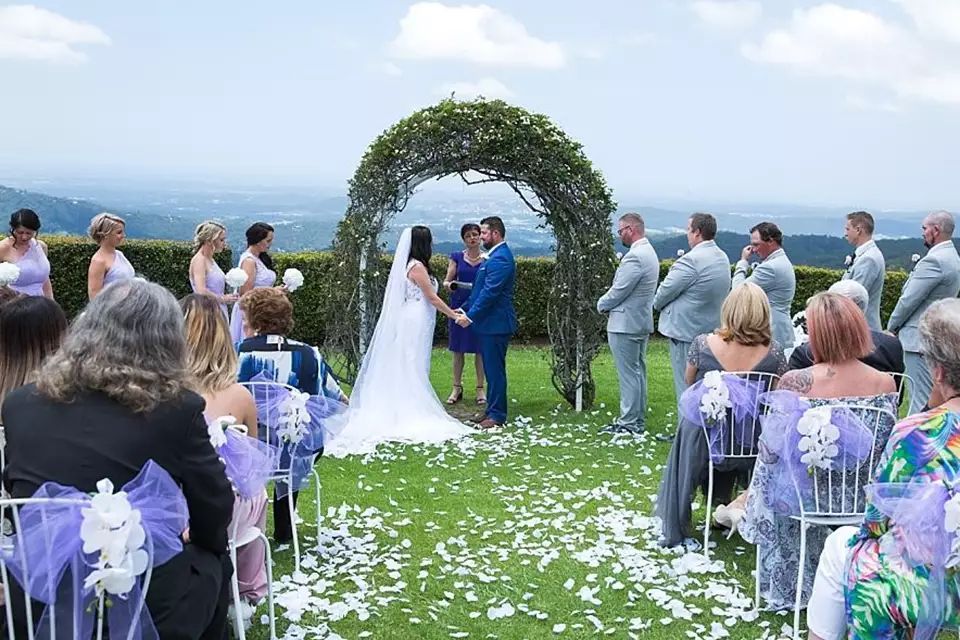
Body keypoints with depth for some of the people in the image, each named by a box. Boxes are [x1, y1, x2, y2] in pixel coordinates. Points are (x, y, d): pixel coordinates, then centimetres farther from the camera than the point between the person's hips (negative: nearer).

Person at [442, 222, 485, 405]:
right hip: (459, 306, 1)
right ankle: (457, 388, 15)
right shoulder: (456, 257, 5)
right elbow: (447, 281, 4)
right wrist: (449, 285, -18)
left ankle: (480, 388, 14)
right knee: (458, 348, 5)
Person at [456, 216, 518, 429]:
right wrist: (465, 309, 16)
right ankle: (493, 411, 22)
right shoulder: (494, 256, 16)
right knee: (491, 369, 14)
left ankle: (497, 415, 2)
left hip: (495, 324, -11)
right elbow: (481, 289, 21)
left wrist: (470, 316, -20)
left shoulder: (500, 259, -18)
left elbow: (490, 292, -23)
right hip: (489, 323, 11)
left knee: (494, 369, -4)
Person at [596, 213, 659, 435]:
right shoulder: (648, 252, 13)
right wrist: (608, 304, 9)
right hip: (641, 321, 10)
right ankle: (638, 420, 22)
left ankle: (629, 422, 1)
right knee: (638, 371, 14)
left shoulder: (635, 257, -21)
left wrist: (602, 304, -2)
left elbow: (619, 291, -20)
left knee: (628, 373, -4)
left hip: (625, 324, -10)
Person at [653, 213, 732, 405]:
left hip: (686, 331, -9)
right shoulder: (723, 258, 9)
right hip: (713, 329, 9)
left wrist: (657, 304, 6)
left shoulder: (692, 260, -20)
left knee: (686, 387, -2)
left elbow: (666, 289, -12)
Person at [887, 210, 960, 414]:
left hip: (921, 338, -10)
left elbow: (909, 299, -17)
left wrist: (892, 326, -2)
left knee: (920, 398, -7)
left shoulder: (934, 260, -19)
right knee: (932, 396, 15)